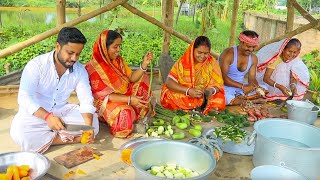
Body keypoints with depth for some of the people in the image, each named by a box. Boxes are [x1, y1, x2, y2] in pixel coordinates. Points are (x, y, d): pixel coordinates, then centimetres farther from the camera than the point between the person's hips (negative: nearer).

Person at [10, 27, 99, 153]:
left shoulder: (80, 70, -6)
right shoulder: (36, 65, -17)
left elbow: (86, 100, -11)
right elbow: (25, 98, -24)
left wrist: (88, 125, -31)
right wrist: (47, 117, -41)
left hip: (63, 111, 4)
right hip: (36, 113, -3)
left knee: (93, 122, -18)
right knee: (19, 132, -34)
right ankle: (69, 138, -21)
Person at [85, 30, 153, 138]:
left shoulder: (117, 60, -1)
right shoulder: (93, 68, -22)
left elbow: (131, 78, -4)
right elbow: (103, 95, -23)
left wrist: (144, 64, -20)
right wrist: (129, 99, -29)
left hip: (123, 95, 8)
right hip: (104, 103, -8)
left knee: (142, 78, 0)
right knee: (124, 112, -37)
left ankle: (141, 114, 1)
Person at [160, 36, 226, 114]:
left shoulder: (212, 63, -2)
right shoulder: (183, 61, -6)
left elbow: (219, 85, -3)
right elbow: (169, 82, -14)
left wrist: (212, 90, -28)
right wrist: (188, 91, -28)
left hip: (205, 98, 0)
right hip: (182, 97, 0)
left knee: (220, 100, -26)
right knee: (169, 95, -29)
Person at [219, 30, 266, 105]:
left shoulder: (253, 58, 5)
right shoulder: (228, 54, -15)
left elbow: (252, 79, 5)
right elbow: (223, 77, -23)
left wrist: (257, 87, -19)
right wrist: (242, 86, -33)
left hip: (241, 88, 7)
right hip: (226, 87, -7)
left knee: (263, 89, -10)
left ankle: (240, 97, -21)